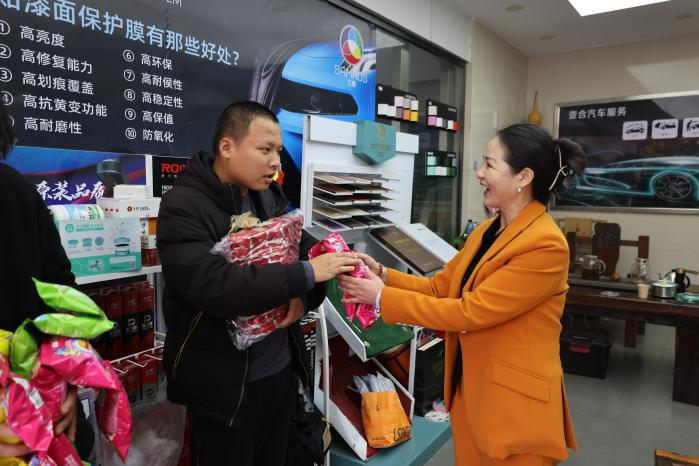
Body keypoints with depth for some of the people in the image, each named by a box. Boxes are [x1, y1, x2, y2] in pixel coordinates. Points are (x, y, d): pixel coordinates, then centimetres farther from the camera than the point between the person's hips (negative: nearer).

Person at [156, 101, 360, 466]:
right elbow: (217, 286, -29)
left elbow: (312, 251, 8)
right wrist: (304, 275, -28)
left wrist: (305, 296, -12)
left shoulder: (270, 198, 4)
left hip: (281, 370, 6)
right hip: (223, 384, -6)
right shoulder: (182, 207, -17)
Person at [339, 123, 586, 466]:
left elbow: (468, 311, -24)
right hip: (467, 389, 8)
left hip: (513, 403, -8)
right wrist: (382, 274, -7)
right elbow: (438, 286, 7)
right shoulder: (485, 231, 6)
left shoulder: (546, 244, -23)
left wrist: (383, 297, -21)